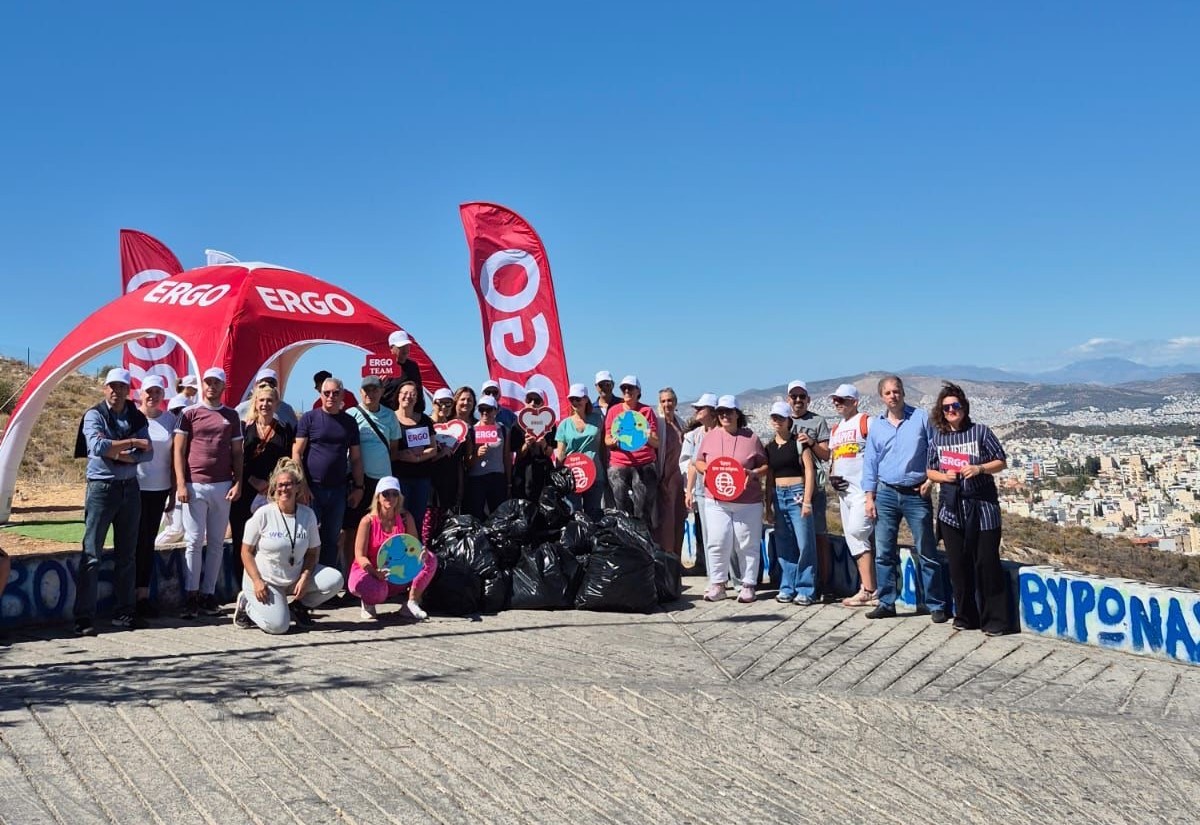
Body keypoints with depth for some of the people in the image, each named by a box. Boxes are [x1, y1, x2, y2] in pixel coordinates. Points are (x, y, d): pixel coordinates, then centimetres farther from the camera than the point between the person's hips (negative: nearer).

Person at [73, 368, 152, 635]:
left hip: (130, 488, 5)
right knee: (91, 554, -6)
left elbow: (148, 453, -2)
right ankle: (84, 618, -4)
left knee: (127, 555, 9)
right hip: (101, 487, -5)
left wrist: (117, 453, -14)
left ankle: (123, 612, 18)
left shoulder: (137, 418, 8)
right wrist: (132, 443, -13)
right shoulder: (94, 415, -2)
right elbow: (97, 446, -20)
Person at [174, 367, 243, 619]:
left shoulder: (231, 416, 12)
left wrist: (238, 482, 0)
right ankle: (190, 596, -1)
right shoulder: (189, 413, 5)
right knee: (194, 541, -4)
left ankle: (208, 594, 10)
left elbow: (237, 452, 11)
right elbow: (179, 451, 1)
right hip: (195, 485, -2)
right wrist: (181, 484, -8)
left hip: (223, 486, 3)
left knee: (216, 543, 4)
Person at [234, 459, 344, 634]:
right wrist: (257, 582, -17)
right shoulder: (263, 514, -11)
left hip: (295, 578, 4)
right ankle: (247, 604, 10)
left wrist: (305, 578, -14)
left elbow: (312, 552, 2)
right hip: (265, 580, -4)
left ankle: (298, 606, 8)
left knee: (335, 580, -18)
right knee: (278, 626, -22)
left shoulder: (308, 514, -3)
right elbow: (246, 551, -6)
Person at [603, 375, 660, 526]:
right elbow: (607, 440, 11)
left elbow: (656, 443, 6)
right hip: (618, 465, 1)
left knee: (643, 510, -5)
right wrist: (613, 441, -12)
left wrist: (649, 437, -16)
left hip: (645, 466, -1)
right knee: (621, 508, -2)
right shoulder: (614, 410, 12)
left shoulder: (647, 411, 9)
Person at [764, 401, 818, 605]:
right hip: (778, 496, 5)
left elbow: (809, 471, -6)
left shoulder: (798, 442, -2)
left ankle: (805, 590, 0)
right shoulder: (770, 446, 13)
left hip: (797, 494, -5)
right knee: (784, 545, 7)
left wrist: (807, 501, -13)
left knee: (804, 544, -6)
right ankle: (787, 588, 16)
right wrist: (768, 506, 12)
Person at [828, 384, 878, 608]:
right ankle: (868, 590, 11)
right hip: (844, 490, 9)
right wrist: (831, 477, 8)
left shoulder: (867, 422, -5)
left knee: (857, 531, -18)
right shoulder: (835, 429, 21)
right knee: (854, 539, 7)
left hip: (863, 488, -8)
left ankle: (868, 590, -11)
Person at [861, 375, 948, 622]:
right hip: (886, 494, 3)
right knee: (884, 552, 4)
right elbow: (870, 462, 9)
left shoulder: (921, 417, 0)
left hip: (917, 494, -3)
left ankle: (934, 605, 8)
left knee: (925, 553, 1)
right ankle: (886, 603, 13)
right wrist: (869, 497, 3)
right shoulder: (876, 425, 8)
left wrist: (931, 479, -8)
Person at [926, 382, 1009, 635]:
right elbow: (930, 471, 15)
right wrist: (943, 476, -6)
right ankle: (965, 617, 17)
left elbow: (1001, 462, 2)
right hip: (951, 509, 3)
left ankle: (994, 620, 3)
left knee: (986, 563, -4)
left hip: (982, 508, -3)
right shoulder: (937, 438, 9)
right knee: (958, 565, 6)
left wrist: (980, 468, -15)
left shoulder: (980, 432, 0)